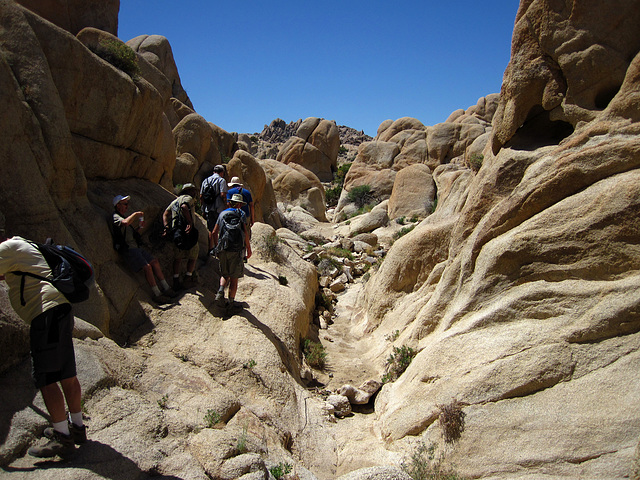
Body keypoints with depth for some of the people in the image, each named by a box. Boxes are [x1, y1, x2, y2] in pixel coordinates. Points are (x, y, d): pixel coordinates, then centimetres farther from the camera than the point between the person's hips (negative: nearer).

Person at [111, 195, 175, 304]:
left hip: (136, 247, 10)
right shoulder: (115, 217, -7)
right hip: (128, 249, -10)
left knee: (154, 262, 2)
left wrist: (139, 227, 9)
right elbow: (125, 223, -33)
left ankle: (166, 288, 7)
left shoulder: (123, 216, 24)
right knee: (147, 267, -20)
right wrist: (135, 214, -17)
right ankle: (157, 295, -15)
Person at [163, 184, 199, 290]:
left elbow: (165, 214, 12)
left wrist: (167, 227, 0)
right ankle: (187, 280, 13)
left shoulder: (174, 202, 23)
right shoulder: (188, 198, -2)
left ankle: (176, 281, 17)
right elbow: (184, 207, -25)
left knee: (178, 257, 15)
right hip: (188, 233, -7)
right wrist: (190, 223, -27)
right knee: (193, 256, 10)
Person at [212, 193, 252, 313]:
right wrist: (249, 248, 0)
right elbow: (245, 233, -7)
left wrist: (217, 246, 23)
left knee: (225, 275, 18)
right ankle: (231, 302, 8)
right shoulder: (241, 214, 1)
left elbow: (215, 232, 11)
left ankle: (221, 291, -8)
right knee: (234, 277, 6)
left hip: (222, 250, 3)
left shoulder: (222, 214, 11)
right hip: (236, 250, -3)